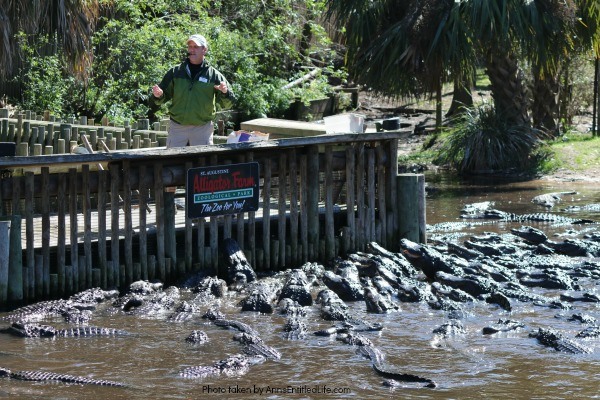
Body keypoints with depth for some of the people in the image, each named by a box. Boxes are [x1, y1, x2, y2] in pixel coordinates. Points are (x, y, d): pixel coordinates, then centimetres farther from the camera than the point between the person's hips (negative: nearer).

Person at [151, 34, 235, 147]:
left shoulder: (214, 75, 0)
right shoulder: (175, 72, 5)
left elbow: (227, 104, -3)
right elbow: (163, 97, 10)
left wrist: (225, 93, -25)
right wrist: (158, 96, -14)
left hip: (203, 128, -1)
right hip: (177, 127, 1)